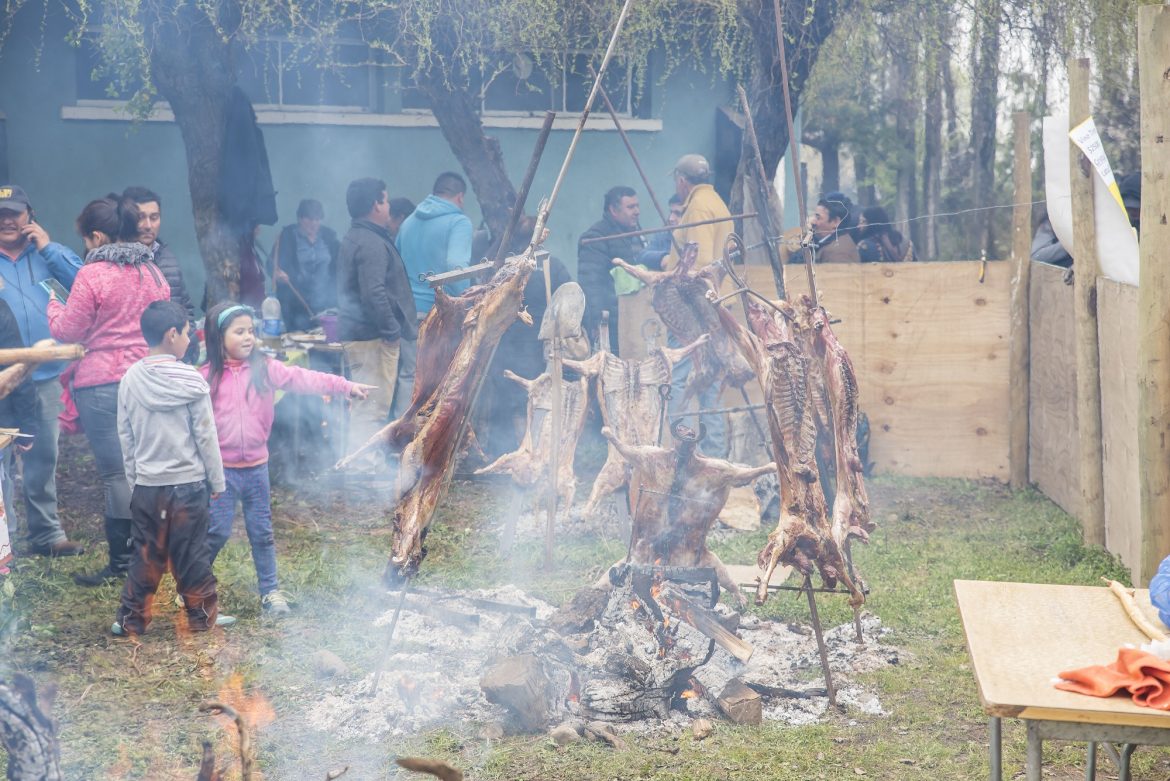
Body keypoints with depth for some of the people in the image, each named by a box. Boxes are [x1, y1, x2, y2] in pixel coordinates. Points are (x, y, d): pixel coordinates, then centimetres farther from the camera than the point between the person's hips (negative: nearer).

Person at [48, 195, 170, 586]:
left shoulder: (92, 274, -11)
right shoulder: (153, 272, 9)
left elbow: (68, 330, -4)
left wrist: (53, 304, 14)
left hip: (102, 384, -6)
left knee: (115, 473, -2)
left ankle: (121, 563, 3)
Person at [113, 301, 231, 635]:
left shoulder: (131, 379, -1)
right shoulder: (191, 381, -11)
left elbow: (125, 437, 6)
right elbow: (206, 436, -7)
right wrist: (217, 480, 3)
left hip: (146, 484, 3)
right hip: (188, 482, -3)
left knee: (146, 554, 12)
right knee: (192, 554, 6)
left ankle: (131, 618, 14)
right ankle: (202, 615, 14)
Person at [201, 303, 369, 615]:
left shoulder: (265, 369, -1)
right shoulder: (206, 376, -6)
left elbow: (303, 379, -9)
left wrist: (345, 386, -18)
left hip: (257, 466, 3)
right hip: (221, 469, -2)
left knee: (262, 531, 10)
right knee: (216, 532, 3)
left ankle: (270, 590, 20)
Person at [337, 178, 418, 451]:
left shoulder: (352, 240, 18)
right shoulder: (371, 243, -16)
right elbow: (374, 293, -26)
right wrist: (392, 330, -18)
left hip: (355, 334, 11)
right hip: (373, 337, -11)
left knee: (365, 408, 17)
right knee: (373, 409, -10)